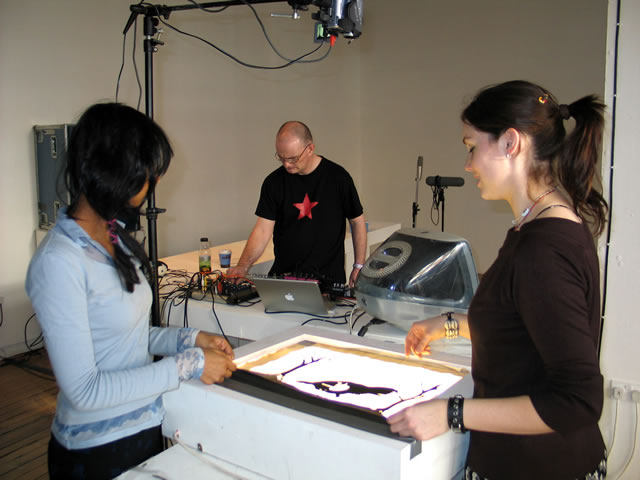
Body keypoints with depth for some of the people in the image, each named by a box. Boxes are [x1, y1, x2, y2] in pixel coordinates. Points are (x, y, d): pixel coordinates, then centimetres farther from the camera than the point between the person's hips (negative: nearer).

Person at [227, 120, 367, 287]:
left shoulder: (338, 177, -2)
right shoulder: (274, 182, 3)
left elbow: (357, 222, 6)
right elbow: (263, 229, 0)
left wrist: (359, 266, 2)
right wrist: (242, 267, -13)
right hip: (283, 274, 2)